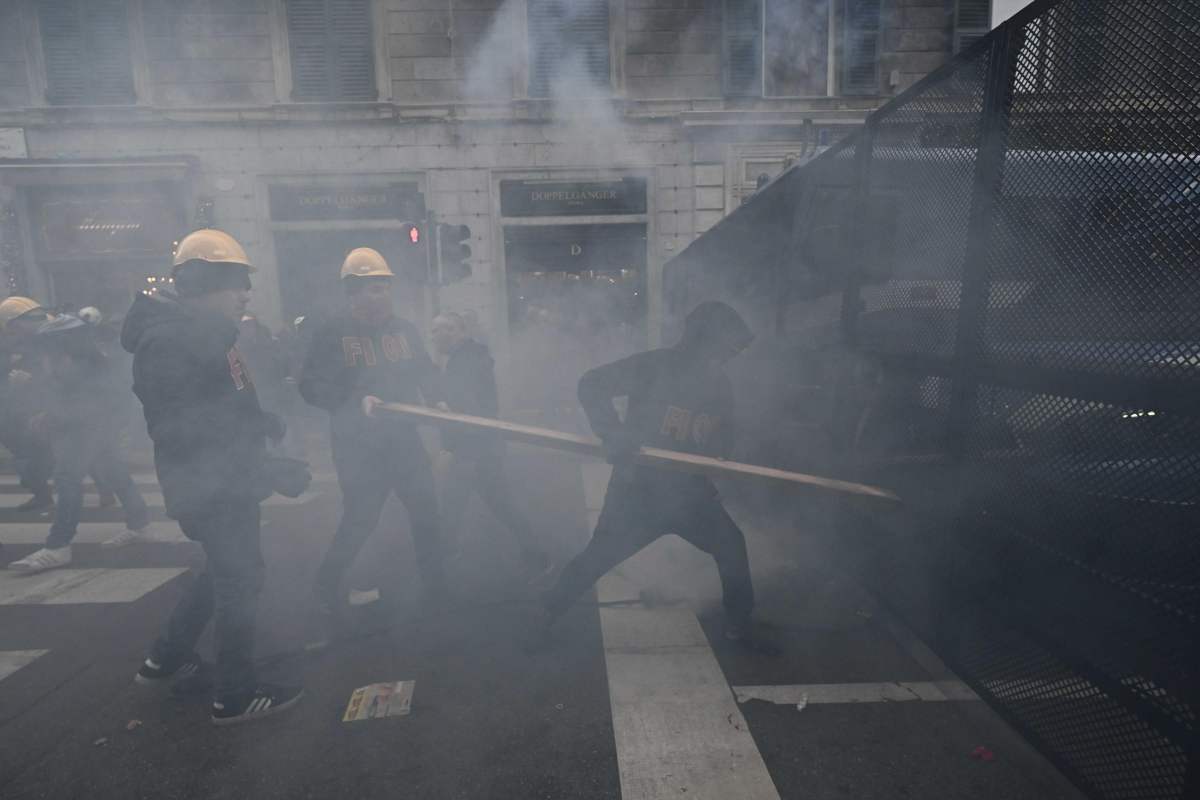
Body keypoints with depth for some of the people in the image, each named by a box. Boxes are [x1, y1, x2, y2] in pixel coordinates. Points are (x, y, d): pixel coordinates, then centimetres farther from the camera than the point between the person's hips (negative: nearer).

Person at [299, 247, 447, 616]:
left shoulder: (404, 329, 6)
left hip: (403, 438, 5)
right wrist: (357, 401, -25)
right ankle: (327, 583, 28)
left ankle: (434, 582, 27)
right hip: (357, 445, -5)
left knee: (426, 508, 8)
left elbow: (425, 370, 15)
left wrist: (437, 401, -5)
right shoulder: (332, 332, -8)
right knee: (360, 520, 0)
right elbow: (311, 386, -12)